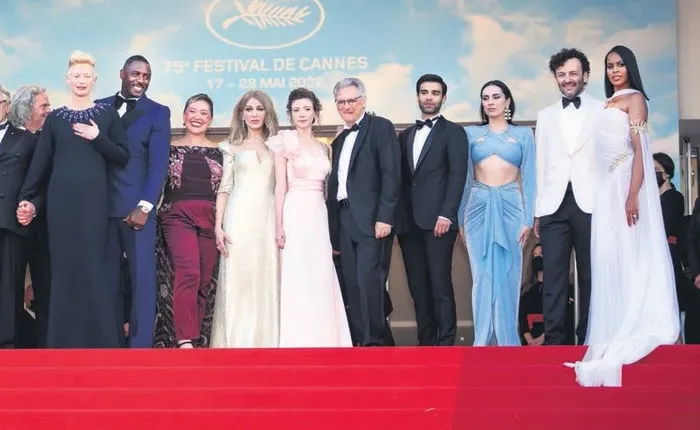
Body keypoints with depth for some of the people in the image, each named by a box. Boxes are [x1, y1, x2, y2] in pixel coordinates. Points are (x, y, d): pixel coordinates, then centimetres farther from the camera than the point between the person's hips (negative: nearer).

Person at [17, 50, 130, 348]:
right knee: (64, 266, 2)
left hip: (95, 200, -1)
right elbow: (39, 163, 9)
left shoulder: (107, 114, 6)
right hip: (61, 200, 2)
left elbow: (123, 158, 3)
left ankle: (100, 338, 4)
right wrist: (26, 199, 3)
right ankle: (65, 339, 8)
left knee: (94, 265, -2)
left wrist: (98, 139, -10)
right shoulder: (54, 118, 10)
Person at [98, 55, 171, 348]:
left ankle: (140, 345, 0)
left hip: (136, 208, -2)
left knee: (142, 278, -4)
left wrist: (144, 206, -12)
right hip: (102, 207, 3)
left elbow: (158, 163, -3)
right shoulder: (100, 107, 11)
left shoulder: (158, 112, 4)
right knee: (104, 278, 5)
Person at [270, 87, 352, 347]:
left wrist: (332, 227, 11)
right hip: (295, 214, -5)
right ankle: (299, 342, -2)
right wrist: (278, 226, -11)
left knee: (321, 280, 3)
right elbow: (280, 186, -4)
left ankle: (323, 340, 9)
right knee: (297, 279, -6)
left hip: (319, 216, 5)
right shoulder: (284, 142, 2)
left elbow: (325, 188, 16)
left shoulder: (323, 148, 17)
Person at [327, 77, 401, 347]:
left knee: (369, 279, -13)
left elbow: (391, 174, -10)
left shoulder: (381, 127, -1)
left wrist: (385, 217, -17)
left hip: (371, 219, -7)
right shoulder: (339, 141, 20)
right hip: (344, 220, 7)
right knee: (352, 283, 6)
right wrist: (333, 231, 13)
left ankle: (375, 342, -6)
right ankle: (359, 340, 10)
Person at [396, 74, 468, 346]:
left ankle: (445, 342, -4)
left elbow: (458, 175, -5)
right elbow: (401, 178, 17)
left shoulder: (453, 132, 5)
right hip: (408, 221, 5)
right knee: (417, 286, 5)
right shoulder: (405, 135, 20)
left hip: (437, 220, -5)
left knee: (440, 284, -8)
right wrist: (397, 217, 6)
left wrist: (446, 214, -15)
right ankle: (425, 341, 10)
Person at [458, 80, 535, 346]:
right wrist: (460, 219, 4)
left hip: (510, 207, -1)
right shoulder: (471, 133, 10)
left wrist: (528, 219, -4)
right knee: (482, 276, 2)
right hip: (479, 207, 1)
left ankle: (507, 341, 10)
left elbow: (529, 179, 4)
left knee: (508, 276, 2)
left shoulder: (523, 134, 8)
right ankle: (483, 340, 7)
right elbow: (465, 178, 9)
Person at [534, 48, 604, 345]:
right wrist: (537, 212, 7)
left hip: (591, 203, -2)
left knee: (590, 276, 4)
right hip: (554, 205, 2)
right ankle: (553, 339, 3)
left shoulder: (603, 111, 6)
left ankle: (588, 339, 11)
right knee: (554, 276, 0)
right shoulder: (545, 116, 14)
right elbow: (540, 165, 12)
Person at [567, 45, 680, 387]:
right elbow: (604, 152, 14)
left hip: (625, 186, -8)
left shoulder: (634, 99, -3)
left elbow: (640, 150, -13)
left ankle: (634, 335, -3)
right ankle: (617, 336, 12)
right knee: (609, 261, 7)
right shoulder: (608, 104, 19)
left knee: (630, 258, -7)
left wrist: (633, 196, -23)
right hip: (606, 189, 8)